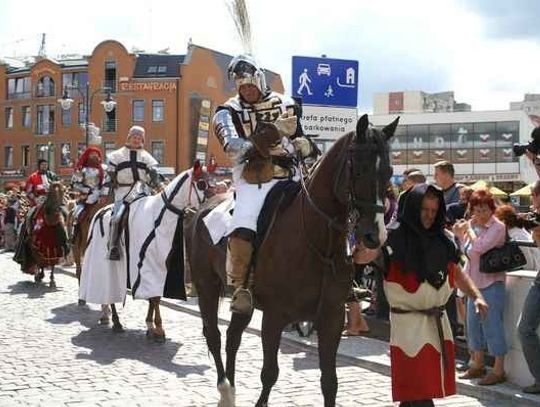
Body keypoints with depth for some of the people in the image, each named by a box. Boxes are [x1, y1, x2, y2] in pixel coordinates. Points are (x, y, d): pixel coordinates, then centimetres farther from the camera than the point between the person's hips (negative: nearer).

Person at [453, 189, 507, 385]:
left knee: (492, 324, -6)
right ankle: (478, 365, 27)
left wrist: (470, 229, -11)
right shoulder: (474, 226, 10)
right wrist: (460, 235, 3)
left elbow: (479, 247, -25)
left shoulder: (497, 226, -12)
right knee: (473, 323, 14)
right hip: (475, 281, 8)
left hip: (492, 282, -8)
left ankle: (498, 370, 1)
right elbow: (467, 251, 17)